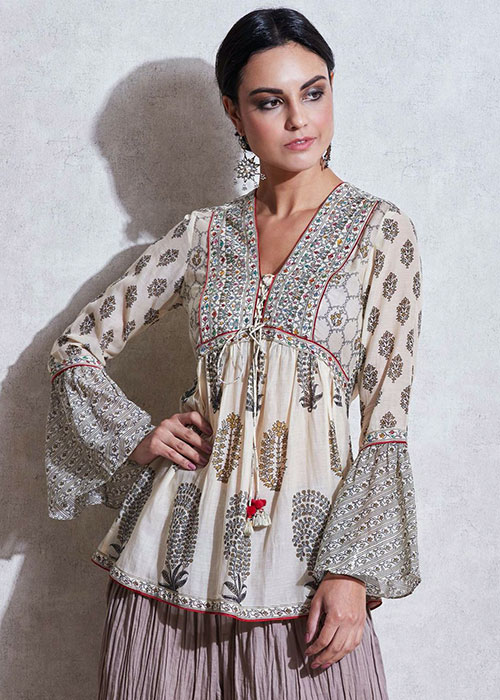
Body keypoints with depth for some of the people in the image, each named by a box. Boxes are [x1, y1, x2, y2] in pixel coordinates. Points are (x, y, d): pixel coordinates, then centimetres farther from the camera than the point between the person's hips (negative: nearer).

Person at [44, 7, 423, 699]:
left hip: (304, 533, -2)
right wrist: (135, 438, -1)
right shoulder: (204, 233, 8)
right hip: (181, 530, 3)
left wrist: (353, 569, -12)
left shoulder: (380, 231, 0)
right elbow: (77, 346, 14)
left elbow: (387, 419, -5)